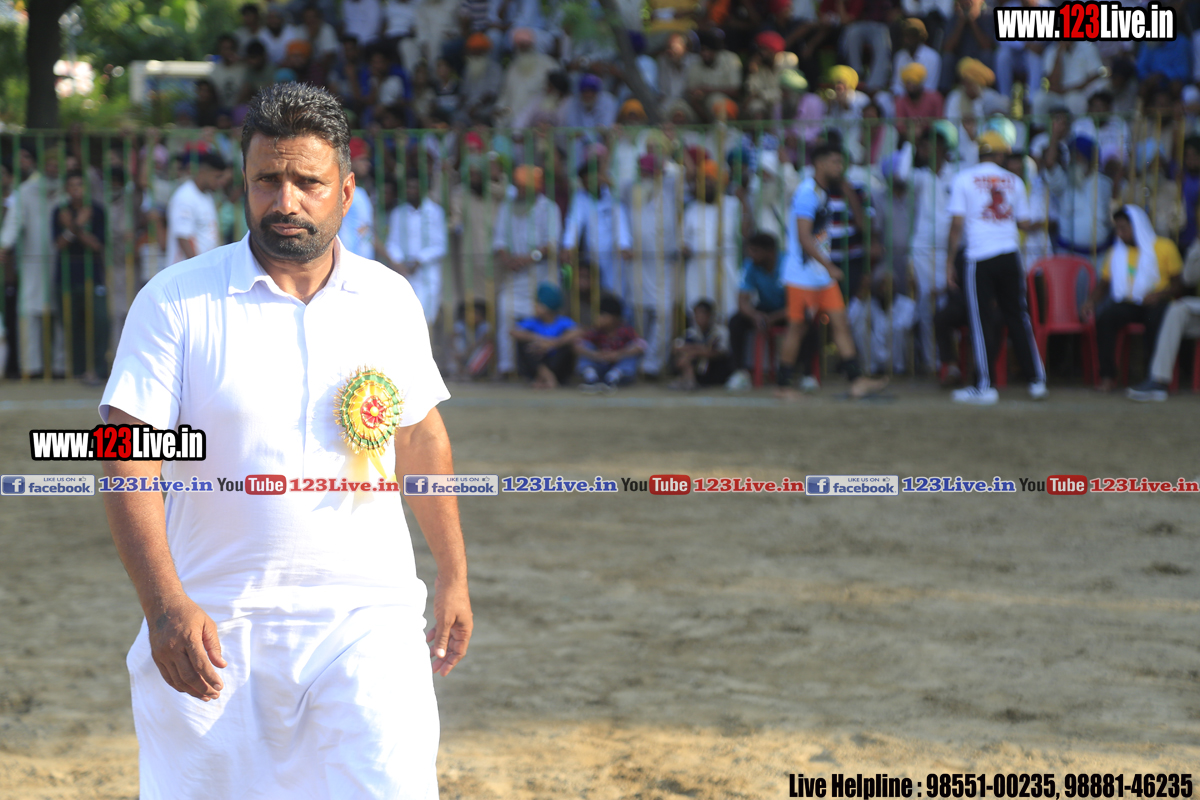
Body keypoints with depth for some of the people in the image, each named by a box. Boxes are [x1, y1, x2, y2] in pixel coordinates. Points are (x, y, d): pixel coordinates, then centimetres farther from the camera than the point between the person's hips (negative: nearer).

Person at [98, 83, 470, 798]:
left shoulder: (390, 301, 8)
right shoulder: (175, 302, -3)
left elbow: (422, 437, 21)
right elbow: (128, 461, -9)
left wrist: (454, 575, 24)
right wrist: (164, 604, -21)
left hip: (367, 620, 1)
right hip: (215, 629, -1)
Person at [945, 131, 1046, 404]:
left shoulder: (964, 179, 0)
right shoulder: (1014, 181, 9)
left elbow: (957, 225, -4)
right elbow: (1024, 223, 15)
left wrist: (949, 262, 0)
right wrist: (1038, 225, 38)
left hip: (979, 258, -3)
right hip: (1010, 254, 3)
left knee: (981, 320, 0)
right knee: (1018, 317, 11)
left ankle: (985, 386, -2)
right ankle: (1036, 380, 11)